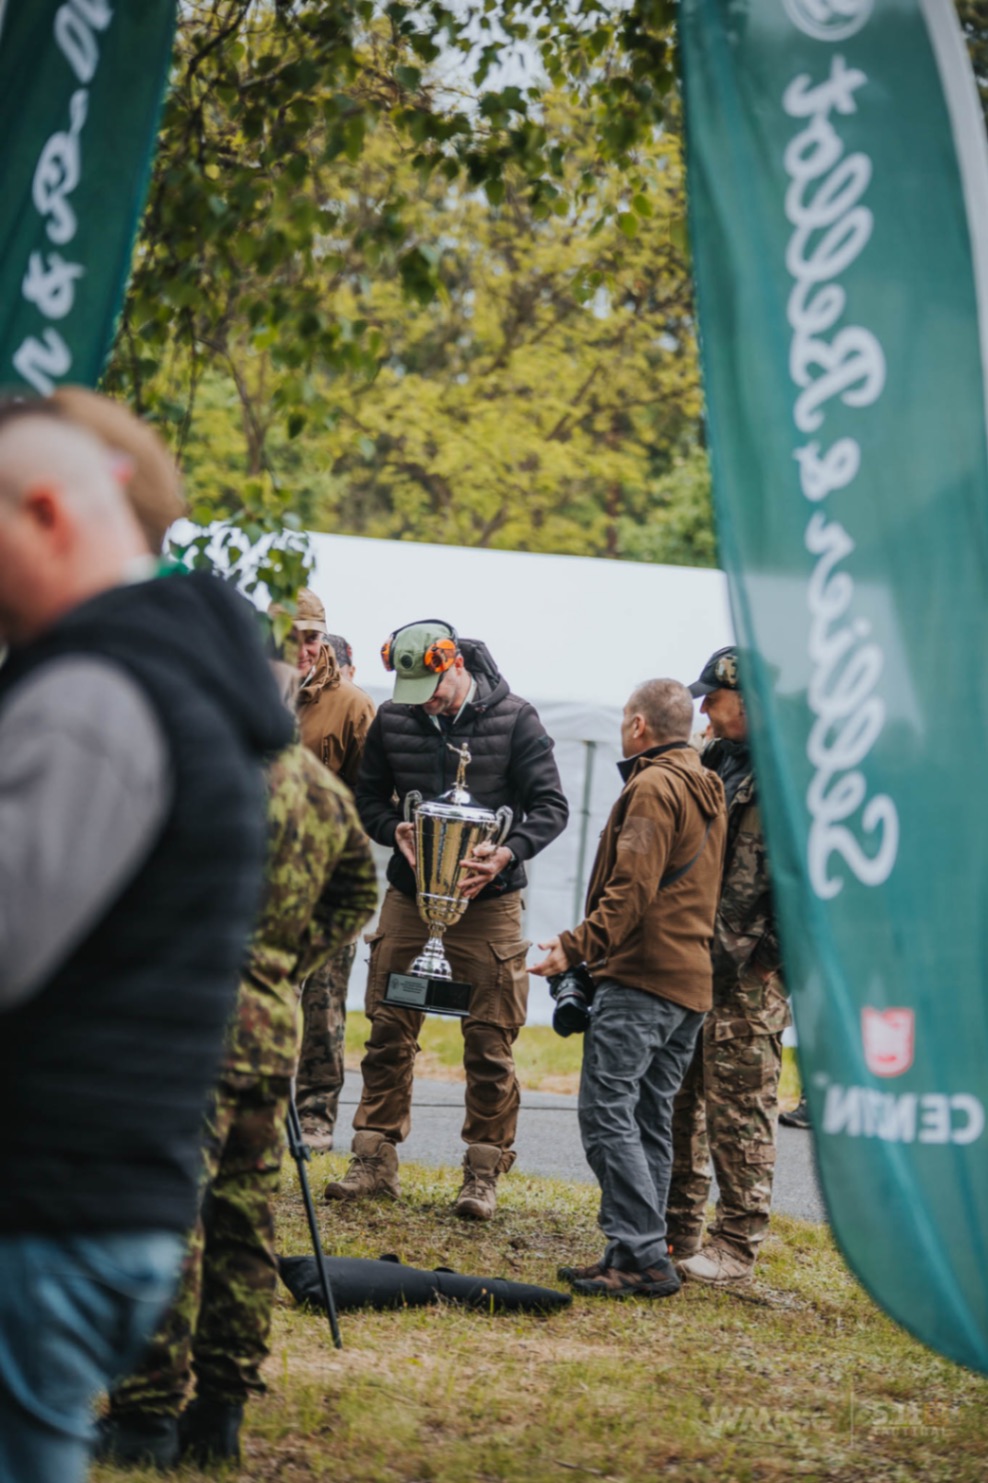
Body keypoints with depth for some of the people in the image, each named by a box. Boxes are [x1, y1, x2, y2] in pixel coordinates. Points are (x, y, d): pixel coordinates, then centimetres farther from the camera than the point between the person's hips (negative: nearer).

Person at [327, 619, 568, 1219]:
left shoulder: (513, 718, -7)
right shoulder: (393, 720, 1)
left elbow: (551, 806, -5)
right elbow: (369, 796, 12)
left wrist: (508, 853, -22)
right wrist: (395, 830, -10)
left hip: (487, 899, -3)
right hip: (409, 893, 3)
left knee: (490, 1041, -1)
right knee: (388, 1030, 5)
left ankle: (484, 1173, 8)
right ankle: (376, 1159, 15)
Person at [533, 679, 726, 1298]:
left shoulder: (653, 787, -10)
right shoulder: (708, 790, 20)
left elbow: (632, 888, -19)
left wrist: (578, 945, -17)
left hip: (642, 977, -10)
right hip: (693, 980, 10)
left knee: (607, 1111, -10)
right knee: (651, 1118, 11)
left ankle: (642, 1255, -14)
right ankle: (639, 1256, 11)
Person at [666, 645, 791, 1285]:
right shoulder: (719, 762, 16)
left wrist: (774, 956, -18)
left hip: (751, 974, -9)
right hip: (695, 965, 9)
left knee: (739, 1105, -5)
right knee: (680, 1095, 13)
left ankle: (738, 1246, 2)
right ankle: (680, 1226, 24)